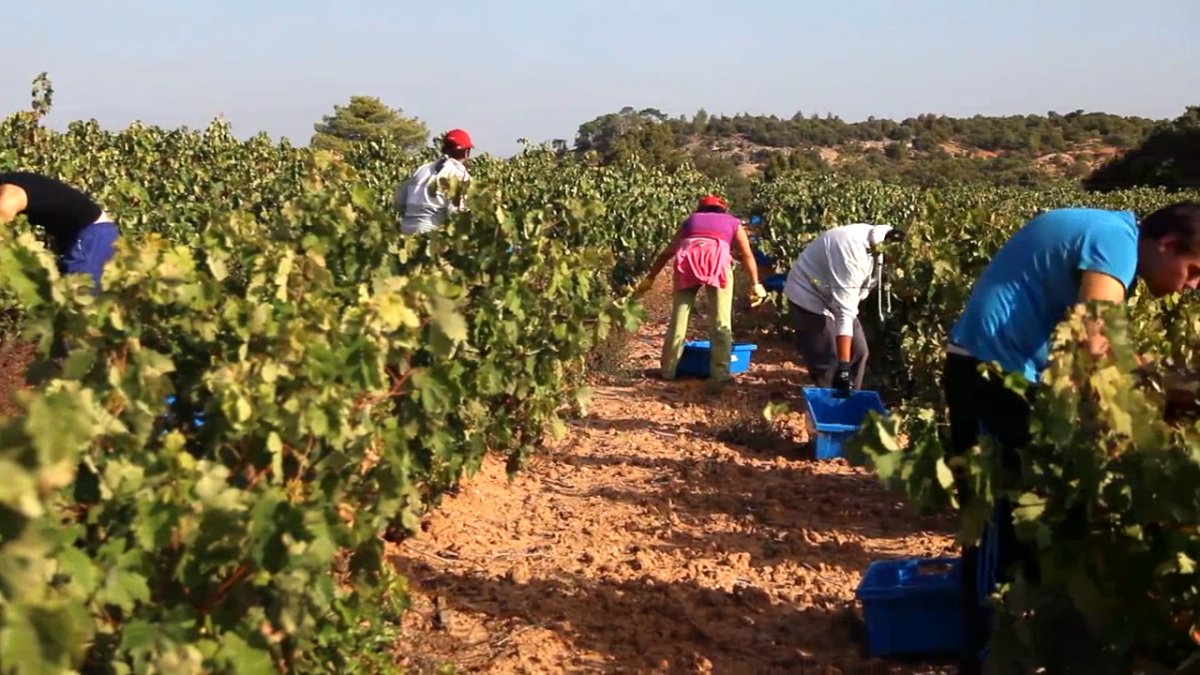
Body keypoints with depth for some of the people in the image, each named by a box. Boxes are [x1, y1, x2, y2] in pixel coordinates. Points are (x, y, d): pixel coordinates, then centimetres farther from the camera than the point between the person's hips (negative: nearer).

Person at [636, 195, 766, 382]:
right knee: (721, 320, 4)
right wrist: (755, 284, 9)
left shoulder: (691, 220, 35)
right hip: (717, 258, -2)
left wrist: (649, 278, 38)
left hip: (687, 260, 2)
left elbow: (667, 252, 34)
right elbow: (747, 254, 15)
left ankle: (668, 369, 11)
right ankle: (719, 372, 0)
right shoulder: (733, 222, 31)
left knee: (679, 317, 9)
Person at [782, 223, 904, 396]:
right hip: (810, 296, -9)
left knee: (858, 351, 7)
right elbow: (844, 312, -37)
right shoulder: (852, 250, -35)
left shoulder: (873, 244, -8)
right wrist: (844, 365, -38)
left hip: (835, 296, 9)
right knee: (827, 362, -13)